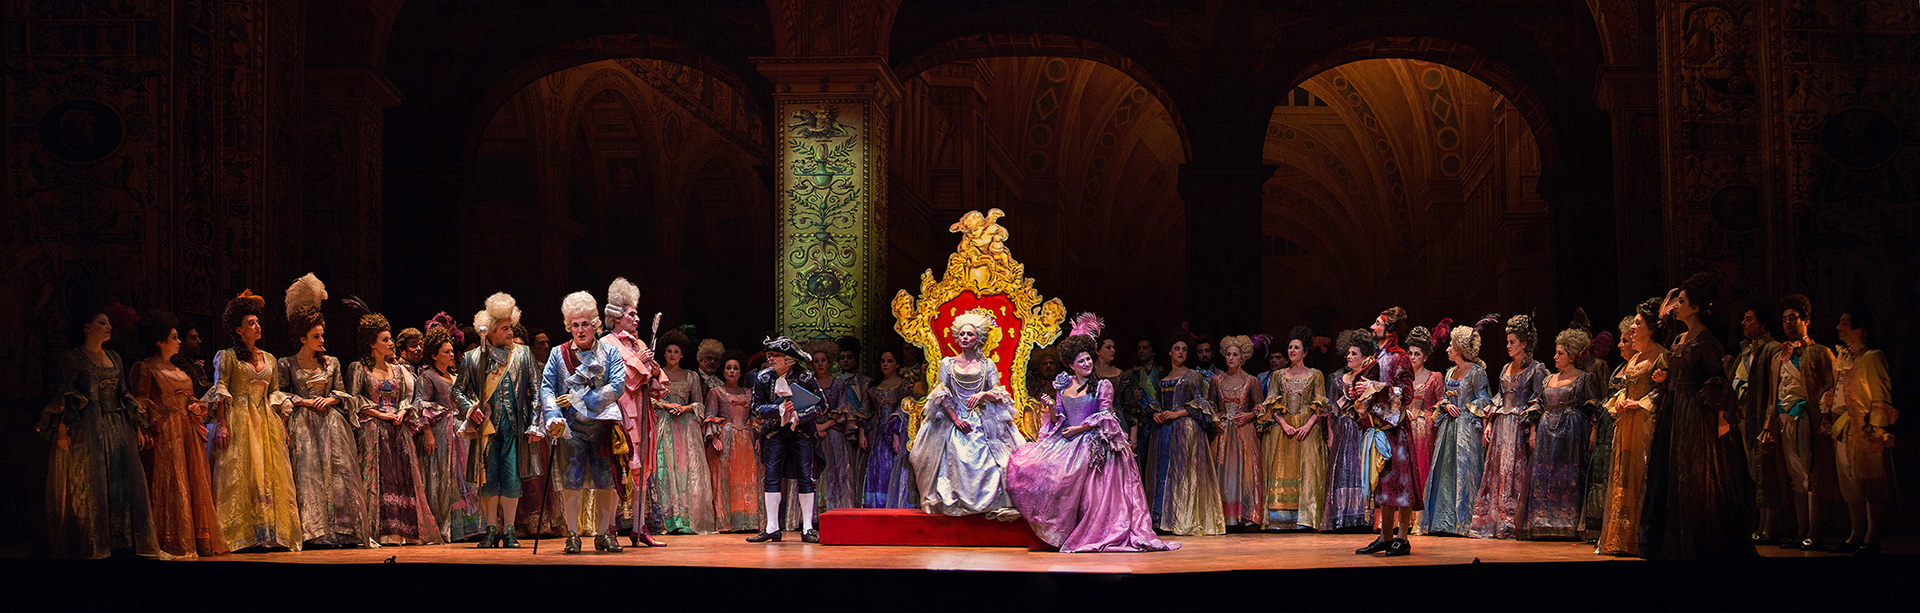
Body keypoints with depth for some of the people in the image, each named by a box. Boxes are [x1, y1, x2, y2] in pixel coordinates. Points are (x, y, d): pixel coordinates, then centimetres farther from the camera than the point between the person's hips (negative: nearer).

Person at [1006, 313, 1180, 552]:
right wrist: (1051, 409, -7)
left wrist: (1079, 429, -9)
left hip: (1092, 442, -5)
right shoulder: (1063, 386, 14)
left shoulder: (1102, 386, 2)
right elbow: (1056, 419, 14)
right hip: (1065, 442, 5)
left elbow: (1104, 415, -5)